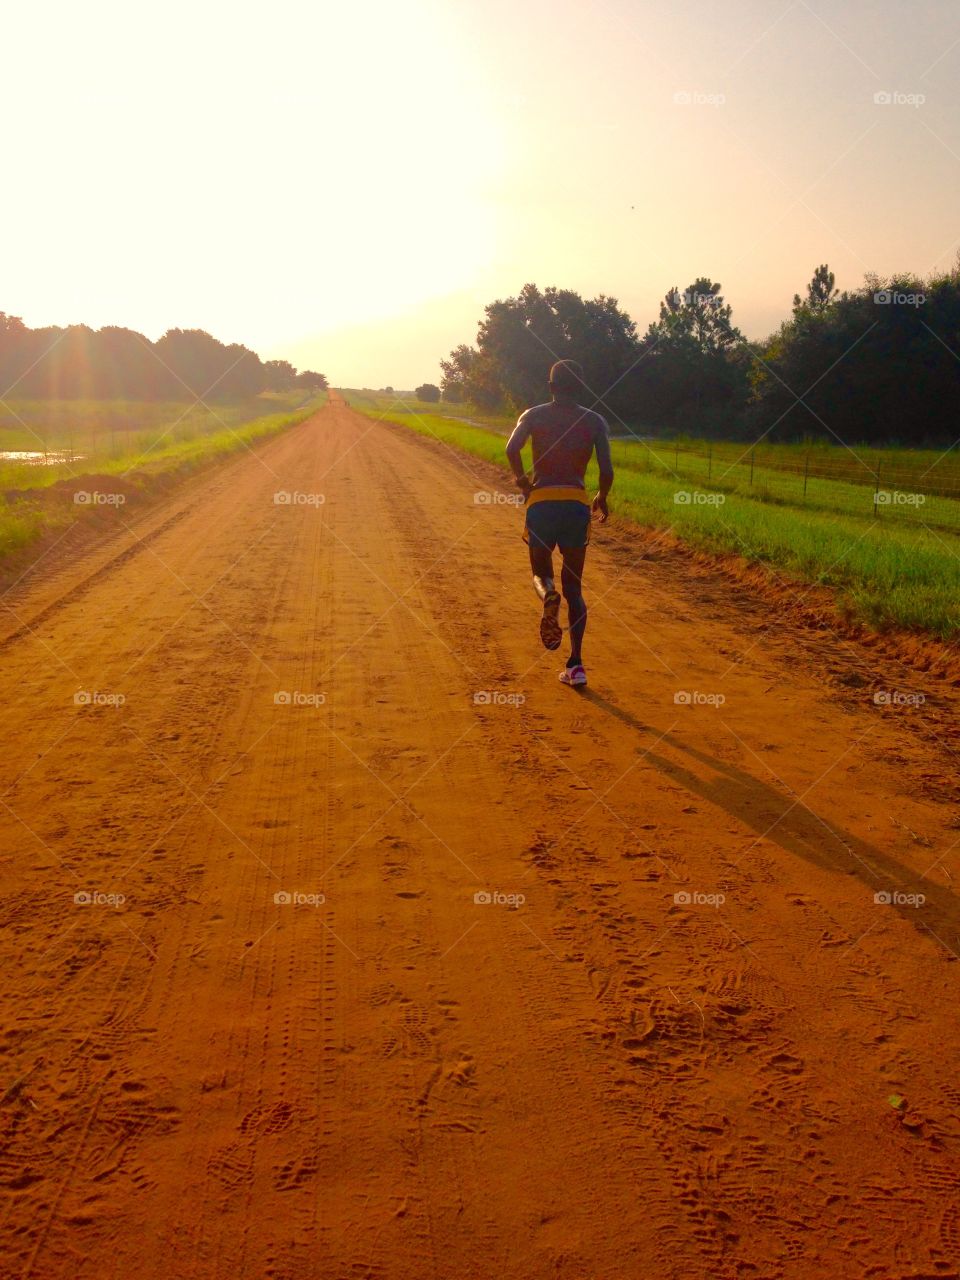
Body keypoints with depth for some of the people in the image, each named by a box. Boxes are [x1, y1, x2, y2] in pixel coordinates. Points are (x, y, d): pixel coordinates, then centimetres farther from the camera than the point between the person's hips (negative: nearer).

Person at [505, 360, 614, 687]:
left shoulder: (533, 415, 5)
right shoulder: (595, 421, 6)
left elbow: (512, 448, -14)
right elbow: (607, 471, -5)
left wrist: (522, 481, 2)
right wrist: (601, 499, 14)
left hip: (541, 503, -1)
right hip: (577, 503, 1)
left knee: (541, 572, 18)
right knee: (574, 586, 10)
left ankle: (548, 596, -21)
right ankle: (576, 665, 3)